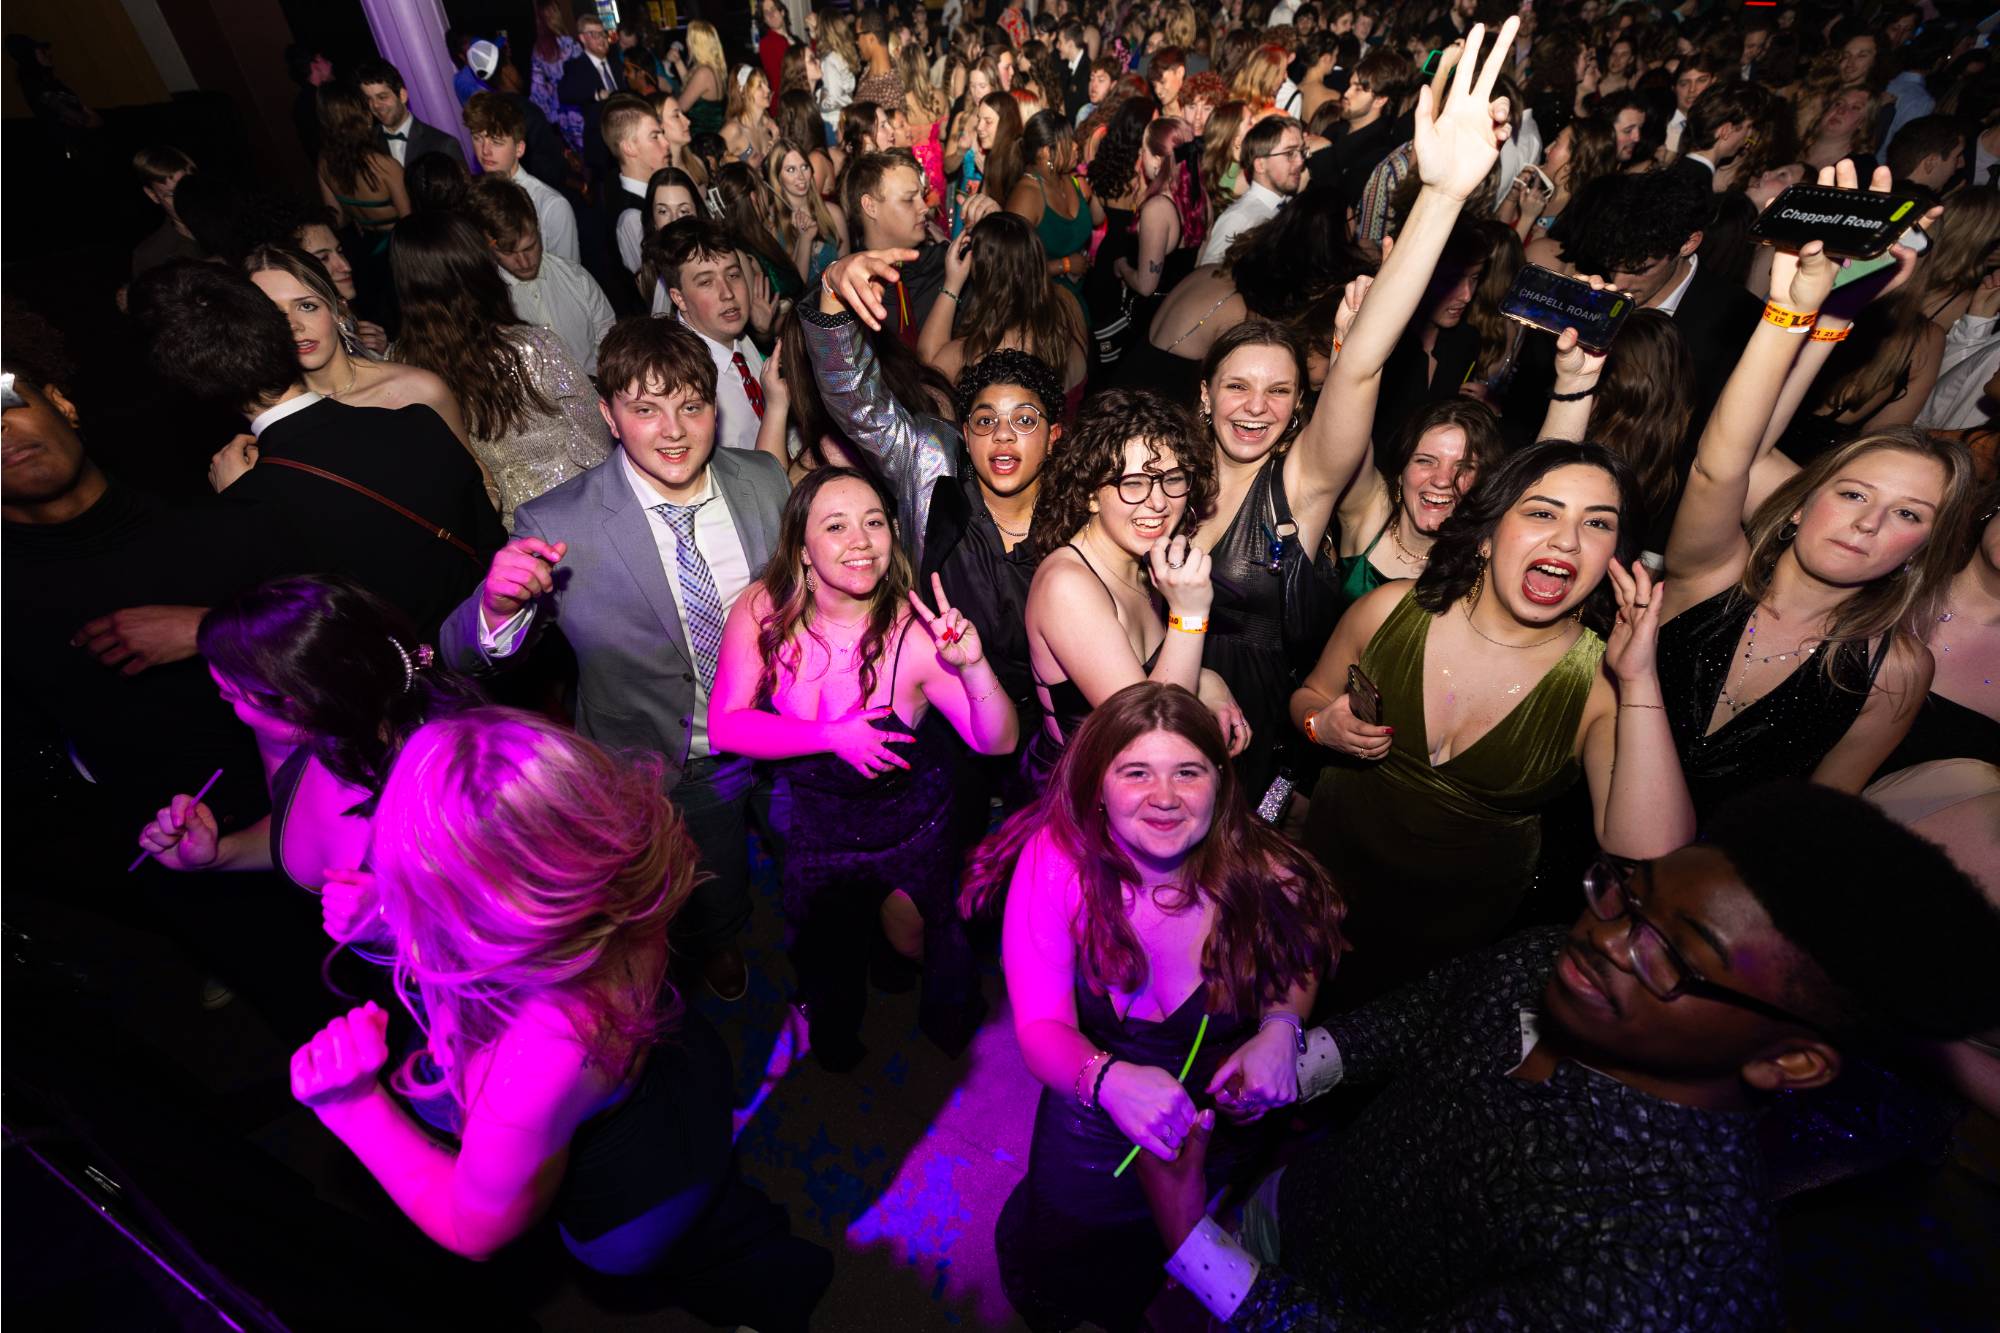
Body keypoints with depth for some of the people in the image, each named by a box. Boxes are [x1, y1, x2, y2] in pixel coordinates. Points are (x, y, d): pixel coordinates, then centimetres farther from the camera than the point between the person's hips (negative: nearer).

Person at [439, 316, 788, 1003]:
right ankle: (716, 941, 59)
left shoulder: (765, 479, -13)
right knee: (716, 908, 21)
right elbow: (461, 656, -18)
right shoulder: (555, 527, -24)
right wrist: (499, 604, -40)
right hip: (652, 779, -4)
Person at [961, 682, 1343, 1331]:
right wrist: (1107, 1079, -44)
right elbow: (1041, 1025, -23)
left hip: (1229, 1123, 1)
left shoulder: (1263, 873, -22)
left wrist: (1281, 1024, -21)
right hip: (1096, 1118, 0)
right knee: (1058, 1276, 5)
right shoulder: (1057, 859, -25)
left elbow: (1299, 962, 1)